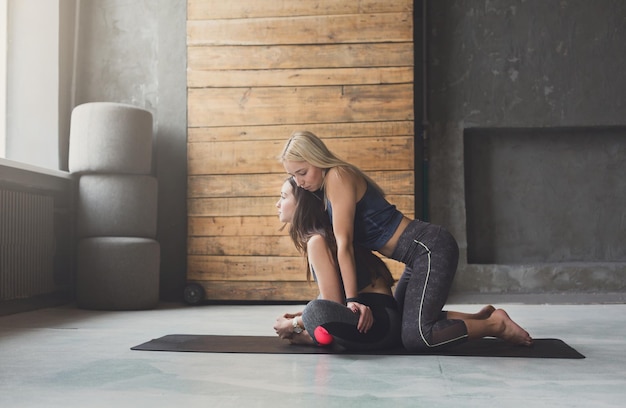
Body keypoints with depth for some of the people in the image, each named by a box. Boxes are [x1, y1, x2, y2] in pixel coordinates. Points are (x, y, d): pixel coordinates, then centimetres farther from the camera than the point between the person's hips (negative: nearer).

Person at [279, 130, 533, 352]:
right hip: (422, 253, 10)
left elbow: (343, 244, -18)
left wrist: (351, 299, -20)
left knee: (415, 336, -19)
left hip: (432, 249, -10)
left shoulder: (338, 177, -13)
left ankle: (496, 324, -2)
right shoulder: (324, 192, 14)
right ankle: (480, 318, 24)